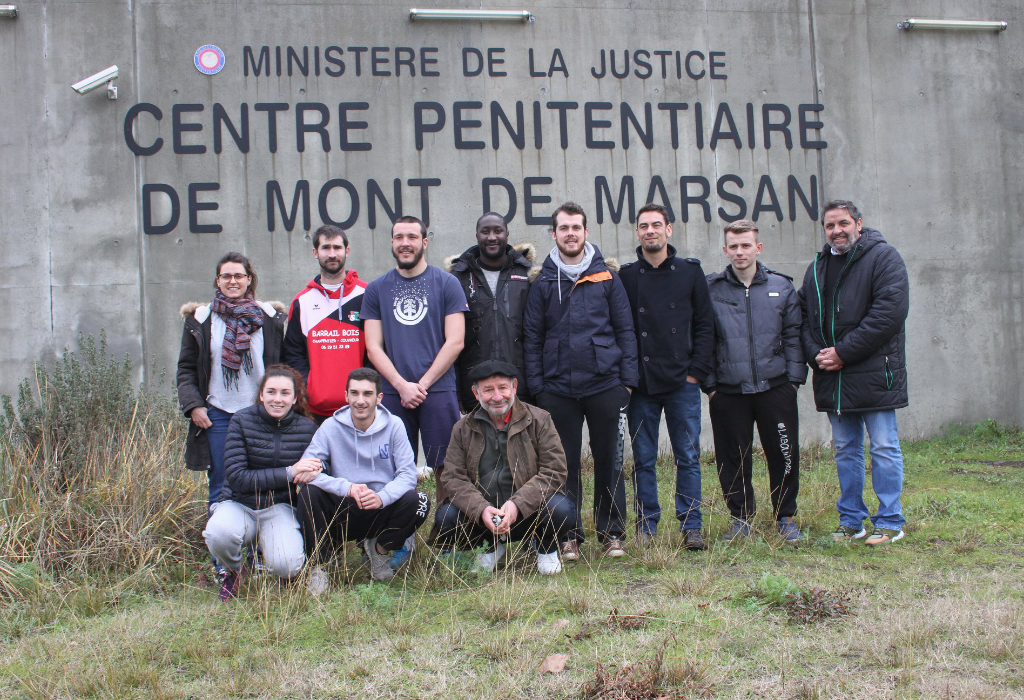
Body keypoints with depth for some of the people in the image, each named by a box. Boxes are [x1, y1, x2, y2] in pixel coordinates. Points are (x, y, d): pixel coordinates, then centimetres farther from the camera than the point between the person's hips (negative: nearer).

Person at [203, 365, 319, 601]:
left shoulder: (306, 429, 0)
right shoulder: (242, 421, -6)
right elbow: (237, 478, -13)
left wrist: (310, 473, -17)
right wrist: (288, 473, -20)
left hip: (280, 508, 1)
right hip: (239, 504, -1)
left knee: (286, 565, -28)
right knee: (218, 533, -36)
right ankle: (234, 572, 1)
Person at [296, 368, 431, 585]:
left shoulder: (393, 426, -2)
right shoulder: (331, 427, -4)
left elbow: (407, 474, -8)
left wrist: (382, 497, -29)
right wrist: (348, 488, -30)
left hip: (381, 511, 1)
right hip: (341, 513, -1)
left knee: (417, 501, -27)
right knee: (309, 493, -28)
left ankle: (381, 548, 4)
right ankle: (315, 563, -9)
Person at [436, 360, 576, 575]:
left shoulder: (539, 420, -1)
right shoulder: (463, 429, 5)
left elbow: (554, 471, -9)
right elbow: (453, 477, -3)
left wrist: (517, 504, -24)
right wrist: (481, 509, -23)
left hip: (529, 513, -2)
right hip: (481, 516, 2)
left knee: (561, 509, -32)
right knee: (446, 517, -25)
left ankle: (546, 549, 6)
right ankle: (490, 547, 9)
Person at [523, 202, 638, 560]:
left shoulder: (606, 277, 5)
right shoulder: (543, 282, 6)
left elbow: (625, 330, 6)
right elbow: (532, 337, 7)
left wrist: (628, 379, -1)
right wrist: (536, 385, 0)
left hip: (605, 385, 0)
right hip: (558, 389, 1)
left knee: (609, 461, 5)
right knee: (565, 464, 5)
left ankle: (612, 534, 15)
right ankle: (568, 536, 14)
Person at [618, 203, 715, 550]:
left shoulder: (690, 271, 6)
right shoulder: (626, 276, 5)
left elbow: (705, 325, 6)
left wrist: (696, 371, -2)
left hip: (683, 382, 0)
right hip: (641, 385, 0)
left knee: (688, 457, 3)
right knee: (643, 459, 5)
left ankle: (691, 526, 11)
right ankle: (646, 525, 15)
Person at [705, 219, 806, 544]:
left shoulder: (781, 287, 6)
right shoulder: (711, 290, 3)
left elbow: (793, 336, 8)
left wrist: (794, 378, 1)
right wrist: (709, 384, 0)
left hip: (775, 388, 1)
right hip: (728, 391, 0)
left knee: (784, 454, 4)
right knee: (733, 458, 6)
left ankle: (785, 517, 20)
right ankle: (741, 518, 21)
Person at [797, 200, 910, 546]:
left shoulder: (883, 257, -5)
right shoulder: (818, 267, 15)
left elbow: (890, 311, -15)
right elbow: (804, 316, 16)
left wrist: (843, 352, -16)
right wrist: (815, 354, -4)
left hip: (874, 374, -6)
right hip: (832, 379, 6)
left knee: (884, 449, -1)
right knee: (845, 450, 12)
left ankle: (890, 523, 8)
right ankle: (851, 520, 20)